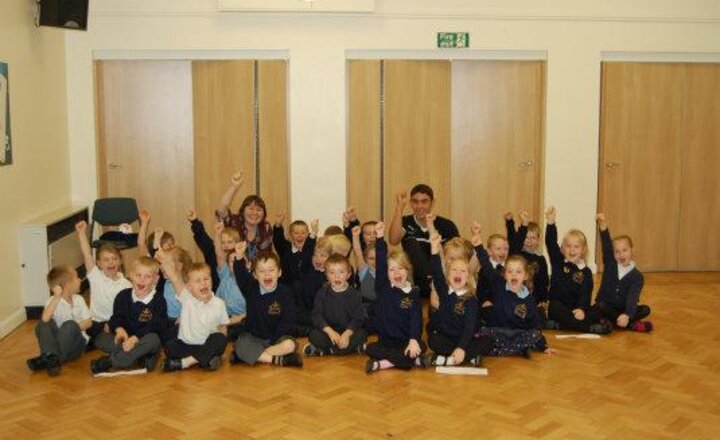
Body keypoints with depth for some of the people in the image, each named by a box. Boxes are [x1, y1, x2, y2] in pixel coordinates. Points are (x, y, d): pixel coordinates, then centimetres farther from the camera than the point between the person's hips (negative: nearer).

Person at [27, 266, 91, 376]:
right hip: (57, 340, -1)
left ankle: (47, 360, -30)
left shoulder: (79, 300, 6)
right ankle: (52, 357, -38)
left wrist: (74, 328, -17)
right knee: (43, 323, -23)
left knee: (70, 325, -30)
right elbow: (45, 318, -25)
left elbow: (88, 322, 1)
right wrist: (57, 298, -29)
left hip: (76, 342, 1)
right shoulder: (53, 301, -5)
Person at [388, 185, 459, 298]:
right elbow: (393, 240, -20)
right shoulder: (406, 223, 1)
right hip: (415, 283, 1)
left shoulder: (446, 225, 1)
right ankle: (431, 279, -31)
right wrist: (399, 207, -23)